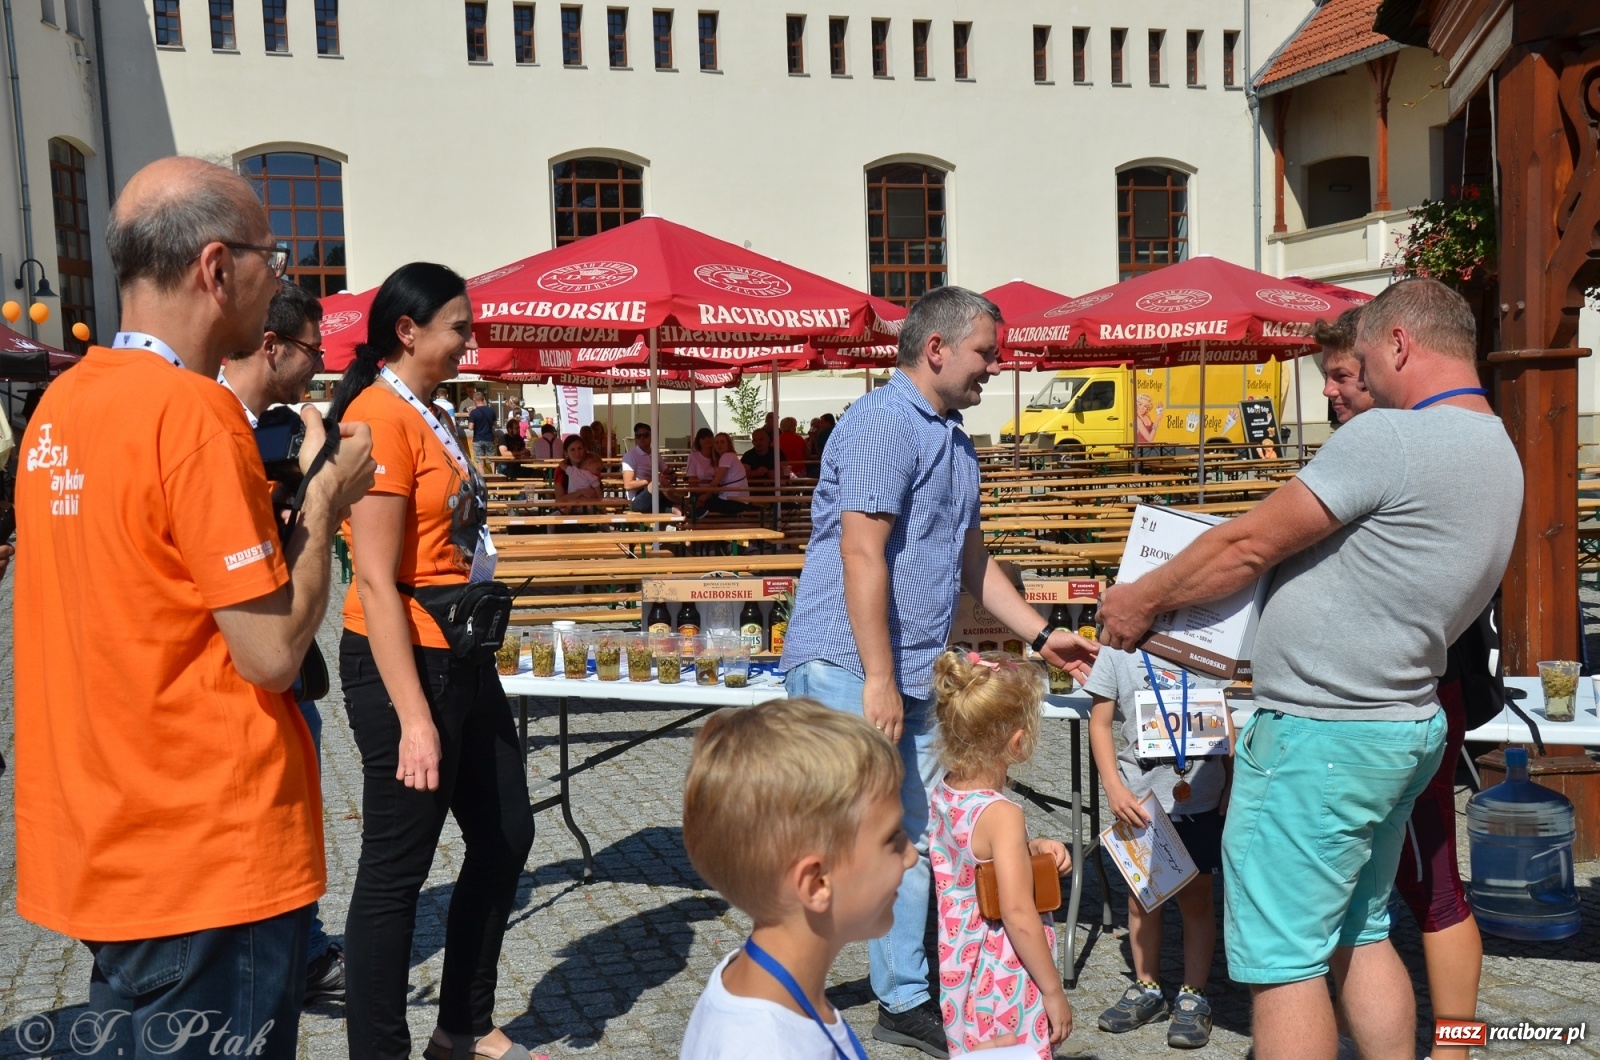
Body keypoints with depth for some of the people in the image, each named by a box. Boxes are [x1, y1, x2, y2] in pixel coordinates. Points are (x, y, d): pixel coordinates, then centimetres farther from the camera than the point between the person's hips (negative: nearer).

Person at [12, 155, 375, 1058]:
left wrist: (283, 488, 11)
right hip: (212, 864, -8)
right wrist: (327, 496, -7)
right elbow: (274, 653, -19)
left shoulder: (61, 404, 8)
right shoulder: (195, 411, -19)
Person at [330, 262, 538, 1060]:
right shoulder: (380, 415, -16)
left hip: (464, 660, 10)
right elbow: (376, 581, -21)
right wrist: (414, 717, -23)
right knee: (395, 871, 2)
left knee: (505, 838, 17)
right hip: (407, 665, -10)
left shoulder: (426, 417, 13)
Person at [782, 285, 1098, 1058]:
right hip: (849, 672, -9)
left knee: (910, 844, 13)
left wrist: (1041, 635, 23)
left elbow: (971, 560, 26)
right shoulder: (884, 422, -12)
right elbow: (863, 554, -19)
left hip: (910, 678, 9)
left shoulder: (955, 443, 19)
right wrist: (880, 680, -21)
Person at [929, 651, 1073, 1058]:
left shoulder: (943, 793, 0)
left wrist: (1034, 849, 5)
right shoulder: (1002, 814, -24)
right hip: (1004, 981, -8)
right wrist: (1054, 991, -14)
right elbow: (1019, 917, -23)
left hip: (959, 968, 9)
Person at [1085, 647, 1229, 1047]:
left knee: (1195, 898, 6)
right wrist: (1114, 788, -12)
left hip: (1199, 798, 0)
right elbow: (1100, 721, -2)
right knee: (1140, 896, 12)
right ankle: (1147, 989, 27)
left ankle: (1193, 997, 20)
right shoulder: (1118, 649, -3)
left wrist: (1234, 785, 3)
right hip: (1138, 800, 0)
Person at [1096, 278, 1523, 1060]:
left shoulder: (1386, 438, -19)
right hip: (1405, 725, 10)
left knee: (1282, 959, 0)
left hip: (1318, 735, -10)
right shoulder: (1499, 454, 11)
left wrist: (1141, 599, -2)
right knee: (1360, 935, 22)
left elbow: (1250, 546, -15)